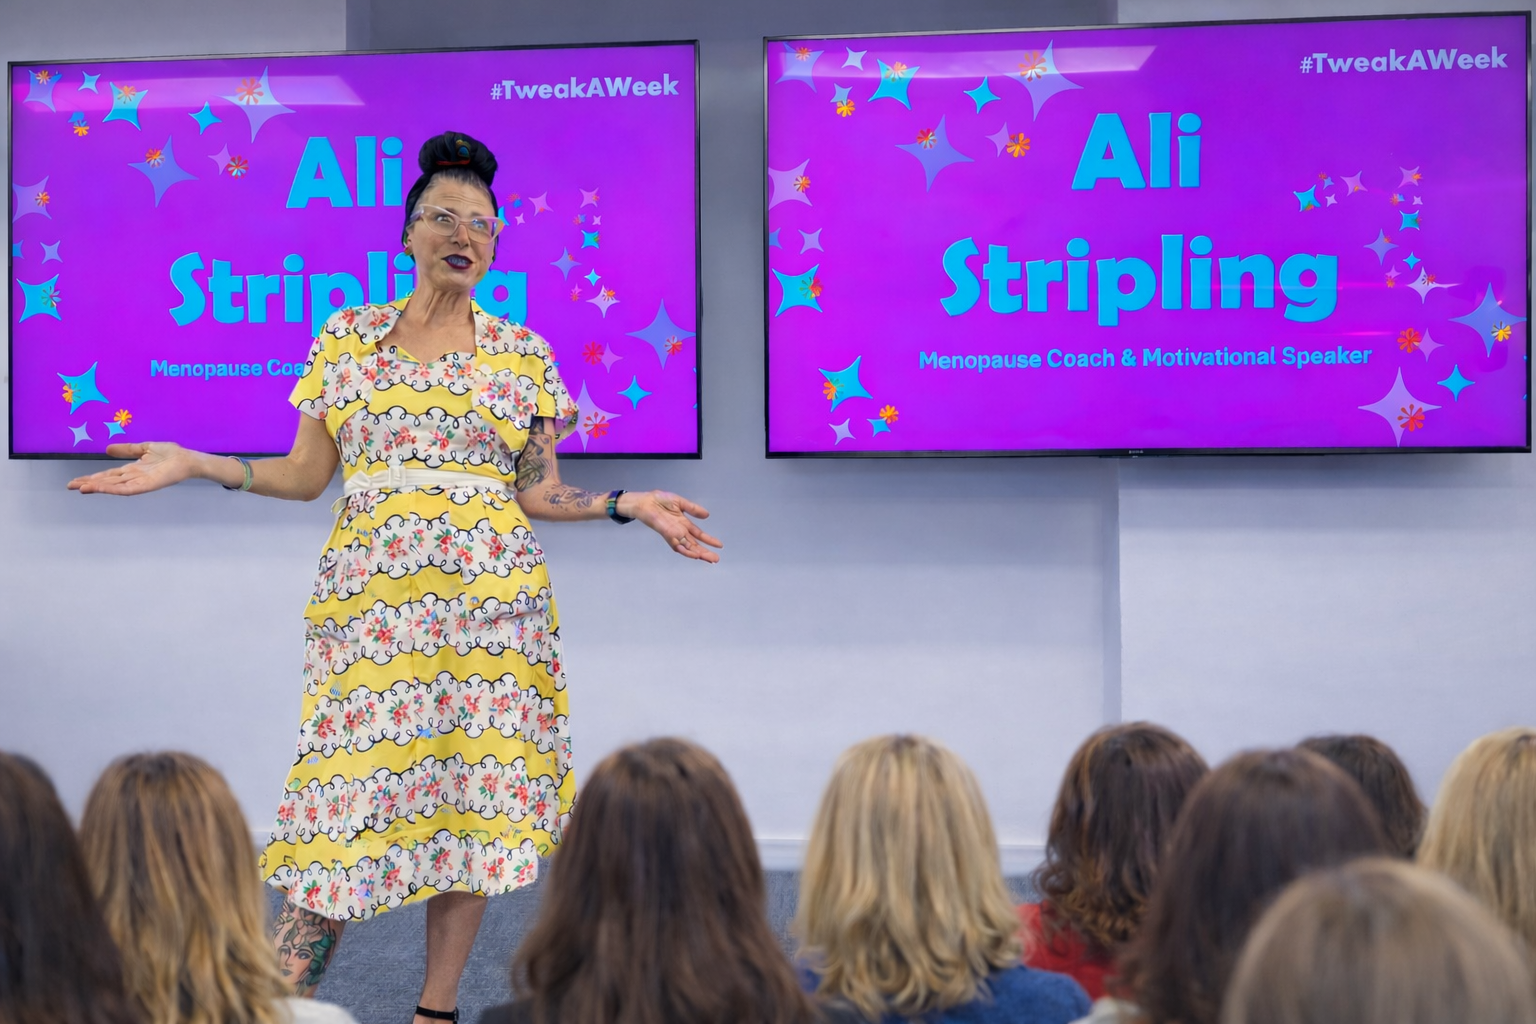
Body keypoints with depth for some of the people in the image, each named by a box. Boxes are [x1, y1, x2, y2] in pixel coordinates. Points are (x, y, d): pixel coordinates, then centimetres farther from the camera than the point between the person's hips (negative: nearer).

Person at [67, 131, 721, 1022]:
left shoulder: (523, 355, 7)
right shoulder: (347, 337, 10)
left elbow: (538, 490, 7)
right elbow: (307, 475, 10)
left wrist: (630, 505, -5)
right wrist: (194, 465, 1)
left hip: (489, 599, 0)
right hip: (369, 602, 0)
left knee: (472, 790, 0)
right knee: (346, 790, -4)